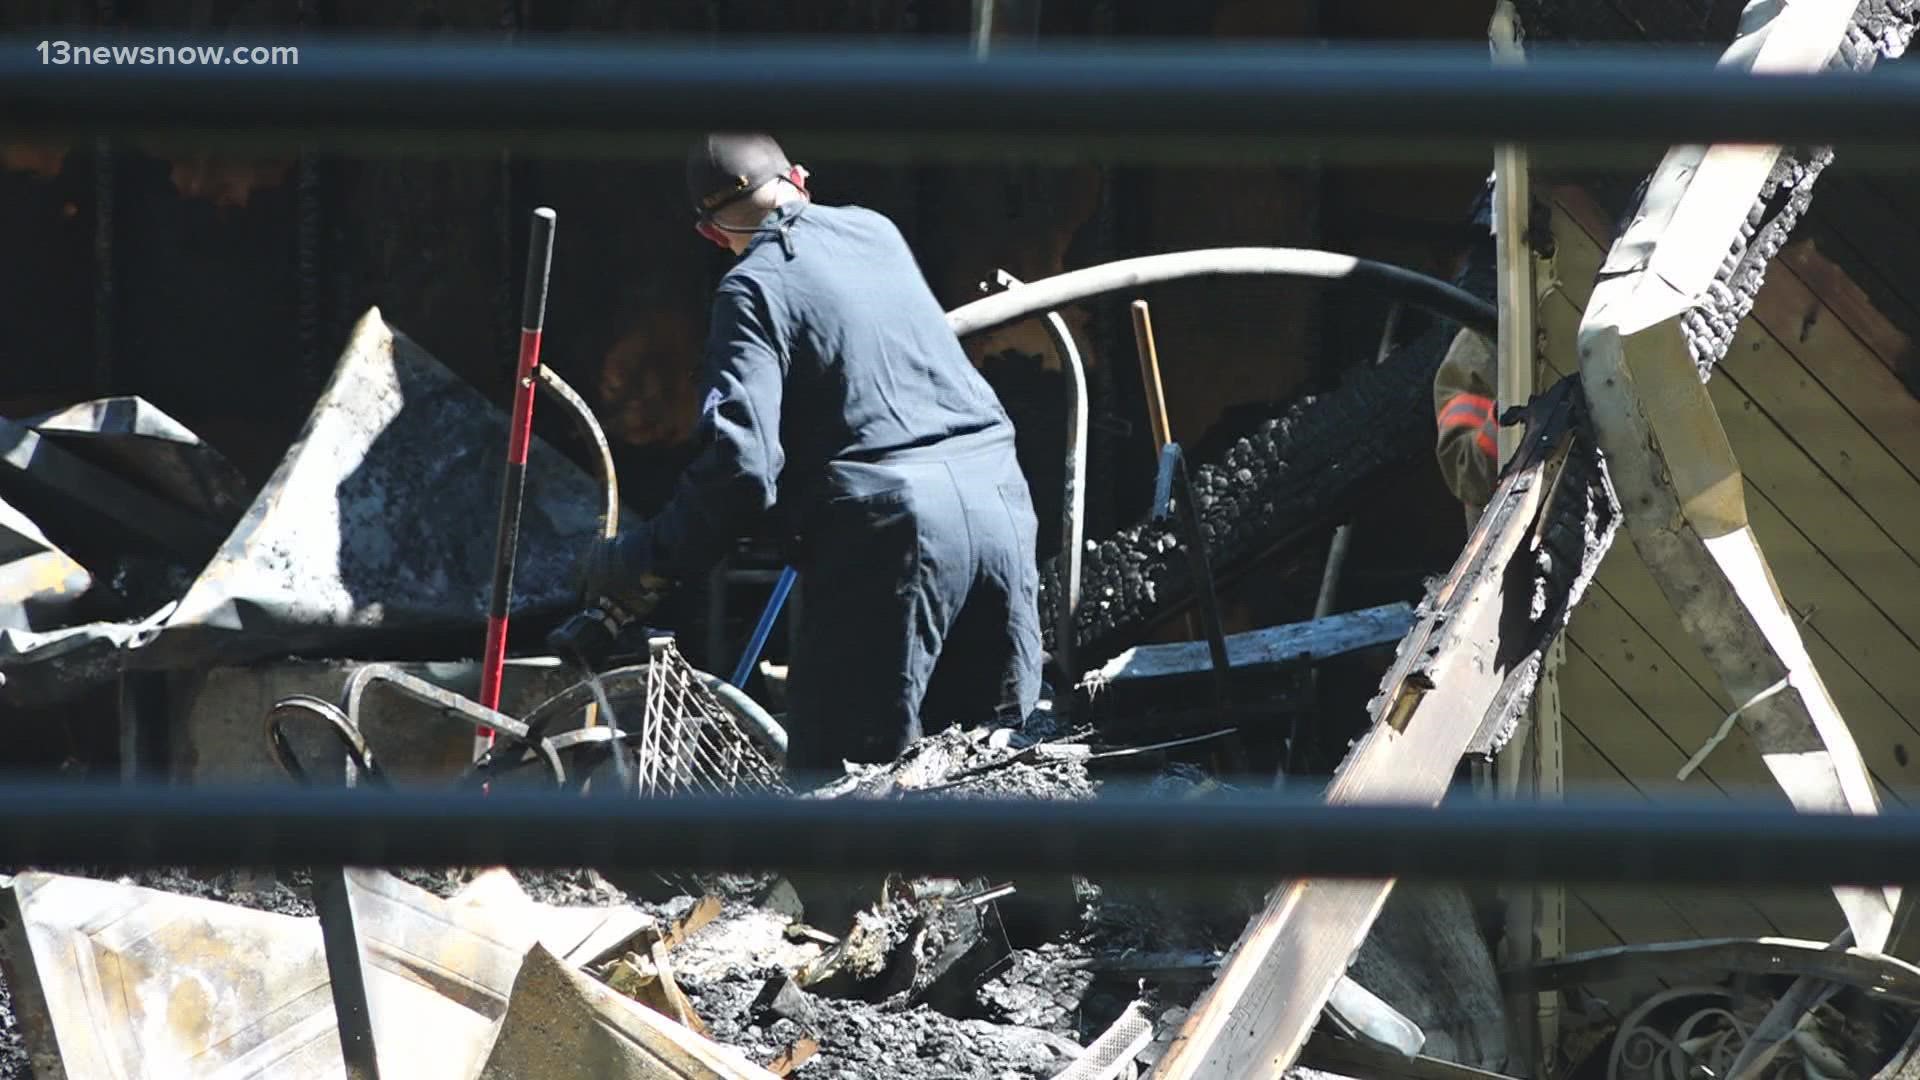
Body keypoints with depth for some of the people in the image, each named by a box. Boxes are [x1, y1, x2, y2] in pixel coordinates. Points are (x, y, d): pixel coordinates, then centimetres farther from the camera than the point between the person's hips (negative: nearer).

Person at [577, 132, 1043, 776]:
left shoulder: (754, 289, -4)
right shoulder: (877, 232, 16)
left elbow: (741, 465, -15)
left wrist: (642, 562, -7)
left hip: (891, 525, -6)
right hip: (999, 501, 6)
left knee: (834, 778, -3)